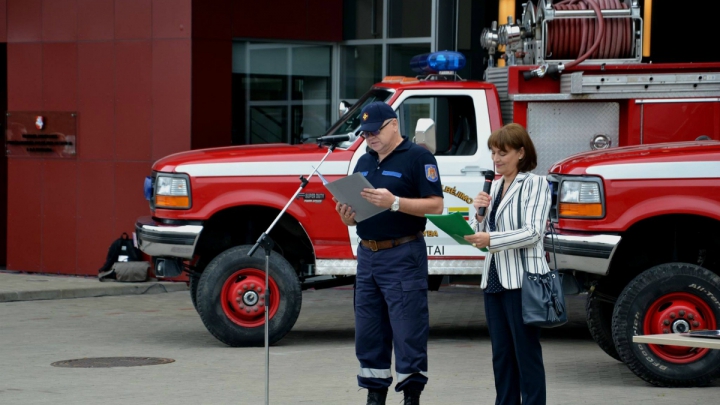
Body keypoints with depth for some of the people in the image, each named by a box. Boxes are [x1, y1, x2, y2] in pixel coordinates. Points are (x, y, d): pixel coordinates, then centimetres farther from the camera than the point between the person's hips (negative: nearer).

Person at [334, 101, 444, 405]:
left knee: (408, 332, -6)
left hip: (402, 255, -7)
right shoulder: (364, 163, 16)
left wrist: (394, 202, -24)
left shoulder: (418, 158, -5)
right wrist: (347, 216, -3)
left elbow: (435, 206, -12)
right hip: (367, 254, 7)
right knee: (368, 333, 8)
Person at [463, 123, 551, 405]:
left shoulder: (535, 185, -5)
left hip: (523, 280, -7)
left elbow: (532, 233, -15)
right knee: (501, 354, 10)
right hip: (495, 280, 7)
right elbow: (481, 237, 19)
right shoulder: (494, 187, 16)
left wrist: (491, 239, -24)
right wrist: (479, 214, -1)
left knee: (526, 353, -4)